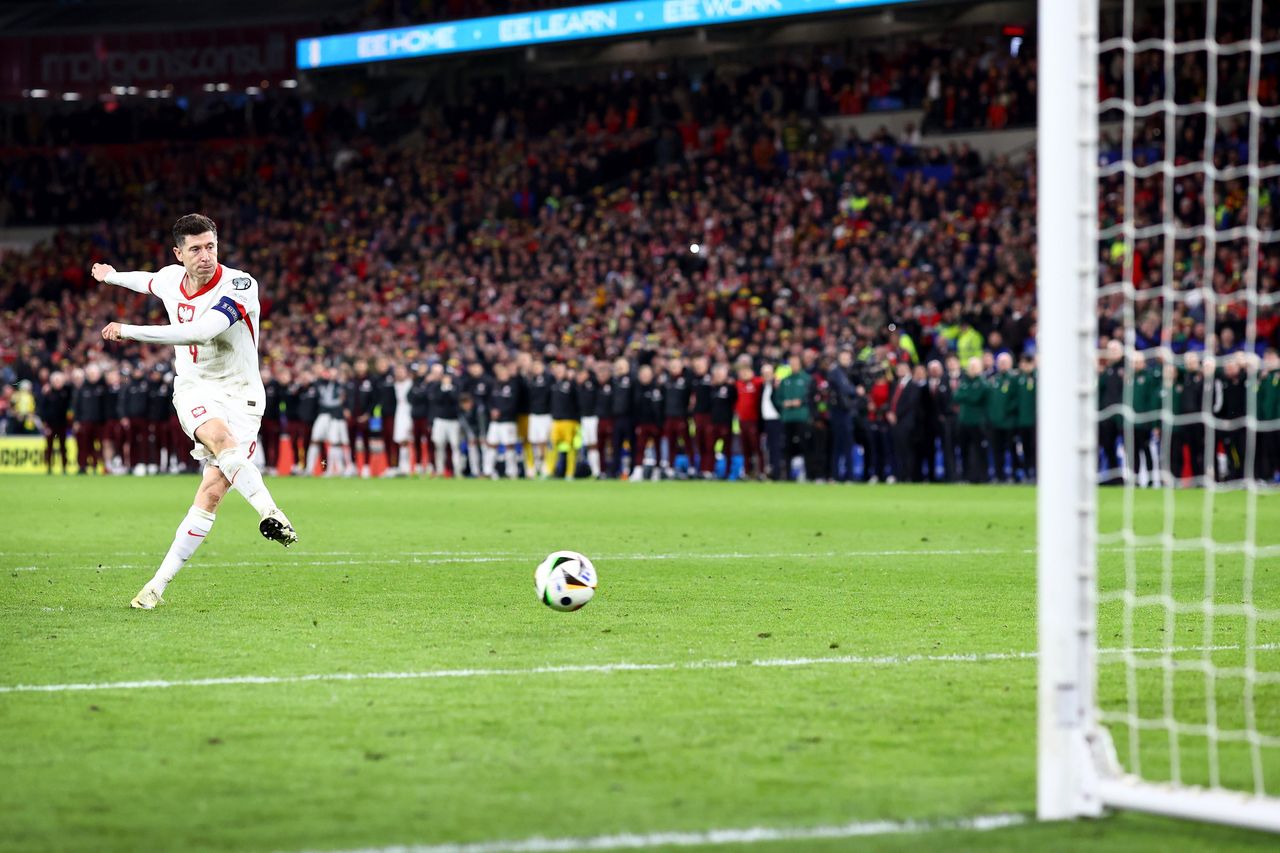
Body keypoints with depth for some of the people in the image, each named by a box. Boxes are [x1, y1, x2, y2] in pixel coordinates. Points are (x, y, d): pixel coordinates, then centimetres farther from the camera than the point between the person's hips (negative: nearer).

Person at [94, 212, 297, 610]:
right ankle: (270, 513, -49)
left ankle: (160, 583, -9)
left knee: (213, 491, -16)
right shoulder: (170, 278, 1)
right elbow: (149, 282, 28)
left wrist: (130, 331, -28)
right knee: (222, 438, -34)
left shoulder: (239, 285, -17)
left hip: (240, 394, -3)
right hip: (195, 389, 3)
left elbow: (201, 332, -31)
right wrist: (112, 276, 49)